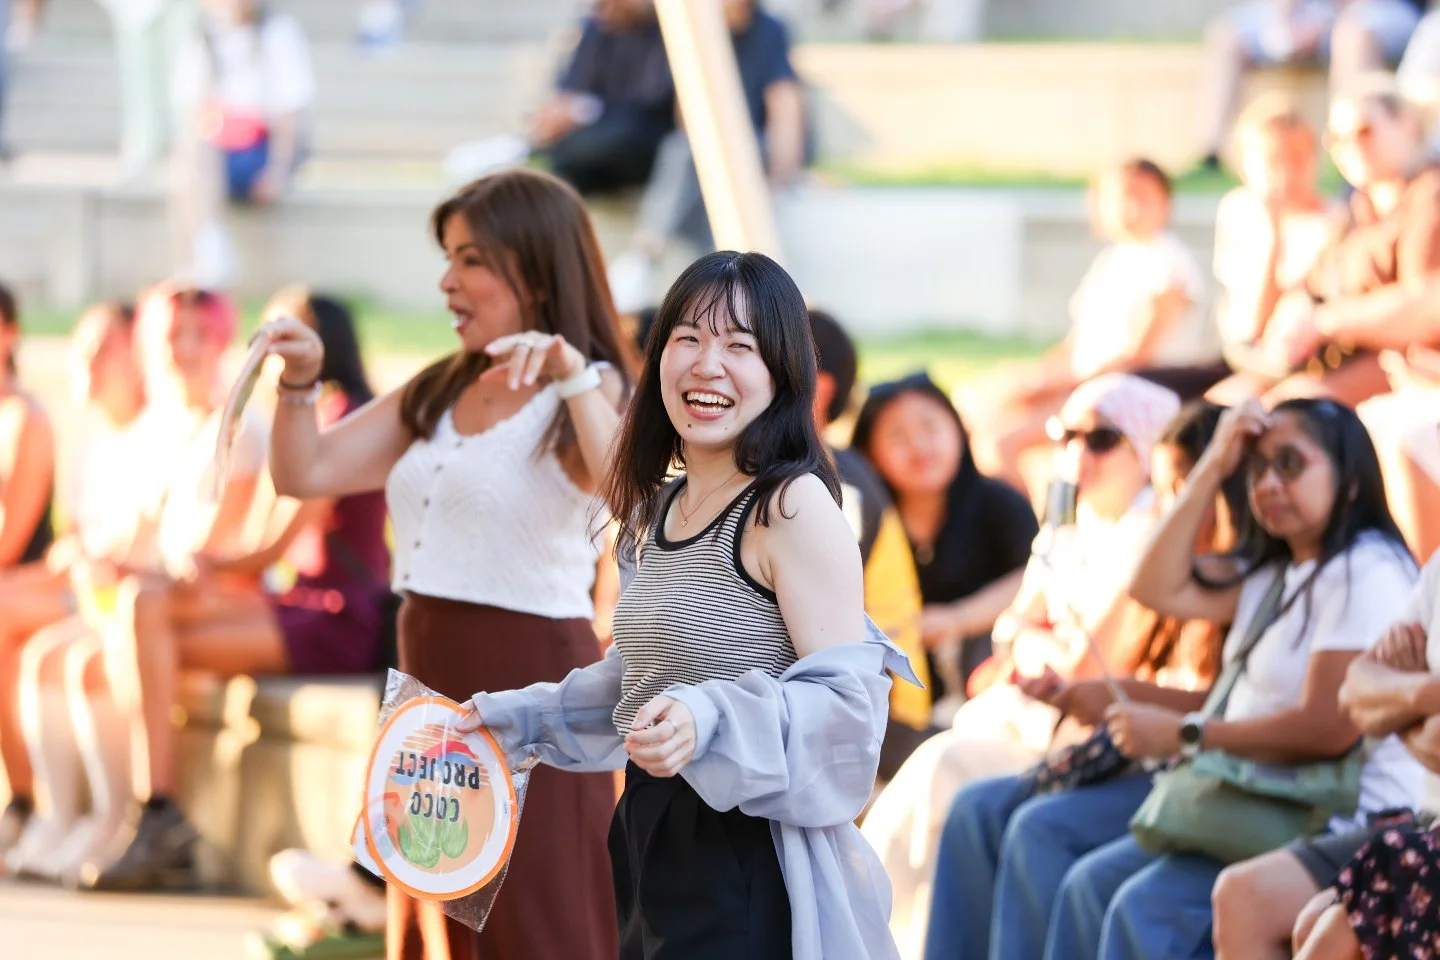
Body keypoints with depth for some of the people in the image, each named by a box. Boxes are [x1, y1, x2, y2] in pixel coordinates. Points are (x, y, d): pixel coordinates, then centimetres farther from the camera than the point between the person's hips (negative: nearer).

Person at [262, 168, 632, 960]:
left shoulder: (586, 396, -8)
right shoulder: (435, 395, 13)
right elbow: (305, 474, 12)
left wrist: (574, 378, -35)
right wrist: (298, 386, -4)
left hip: (530, 685, -8)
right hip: (431, 685, 8)